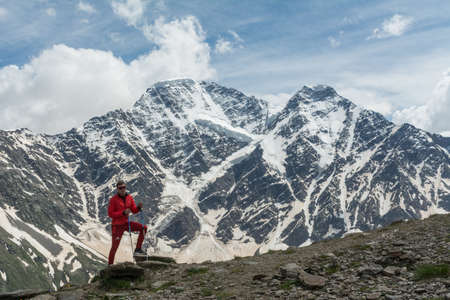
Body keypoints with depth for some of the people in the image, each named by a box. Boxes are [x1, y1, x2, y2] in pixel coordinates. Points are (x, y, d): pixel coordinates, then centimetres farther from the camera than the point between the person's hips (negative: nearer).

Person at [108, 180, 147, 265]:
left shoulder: (129, 197, 2)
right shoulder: (113, 199, -13)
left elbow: (134, 210, 8)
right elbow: (110, 214, -16)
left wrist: (139, 207, -15)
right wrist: (123, 212, -25)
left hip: (126, 223, 5)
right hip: (117, 226, -5)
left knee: (143, 228, -9)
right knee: (114, 247, -2)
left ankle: (138, 250, -3)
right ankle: (110, 265, 15)